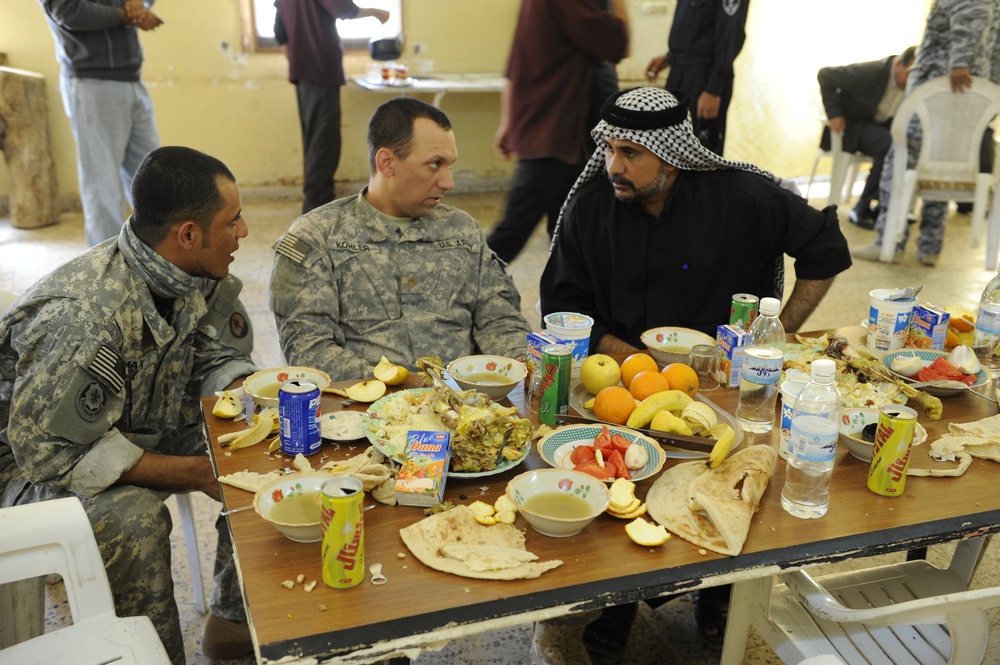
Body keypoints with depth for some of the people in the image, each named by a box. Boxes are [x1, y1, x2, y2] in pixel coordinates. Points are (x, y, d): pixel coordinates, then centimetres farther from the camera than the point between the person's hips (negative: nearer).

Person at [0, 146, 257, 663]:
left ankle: (237, 619, 8)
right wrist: (194, 473, -29)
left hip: (146, 431, 7)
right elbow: (52, 450, -30)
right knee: (134, 517, -35)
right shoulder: (85, 318, -35)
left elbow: (220, 360, 1)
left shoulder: (199, 279, -11)